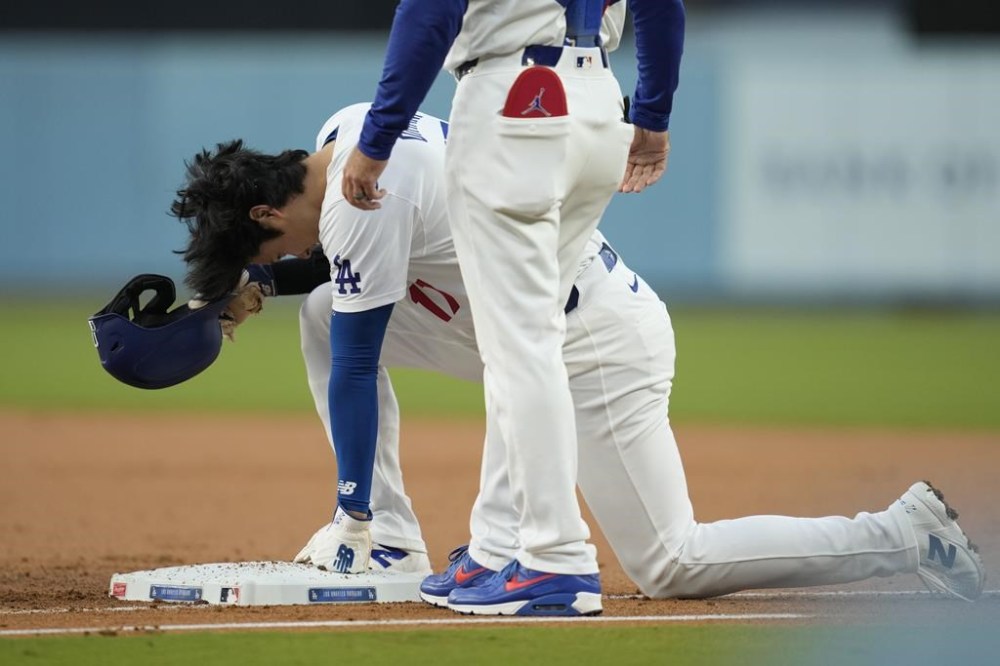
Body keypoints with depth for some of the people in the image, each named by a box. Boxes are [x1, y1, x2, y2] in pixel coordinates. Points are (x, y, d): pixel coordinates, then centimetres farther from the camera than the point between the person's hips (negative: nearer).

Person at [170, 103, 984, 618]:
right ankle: (393, 544, 8)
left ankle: (904, 532, -4)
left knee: (670, 565, -7)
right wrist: (263, 283, 12)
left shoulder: (356, 201, -20)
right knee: (327, 310, 9)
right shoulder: (348, 129, 6)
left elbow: (354, 367, -17)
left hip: (598, 346, -10)